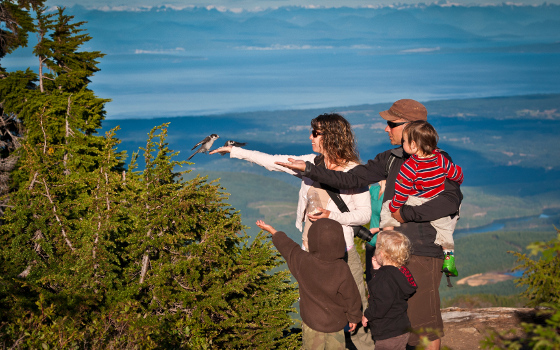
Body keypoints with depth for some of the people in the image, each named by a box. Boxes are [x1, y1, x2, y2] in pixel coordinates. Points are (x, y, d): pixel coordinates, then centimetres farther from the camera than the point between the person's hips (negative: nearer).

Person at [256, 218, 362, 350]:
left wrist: (271, 230, 19)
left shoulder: (302, 261, -19)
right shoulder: (342, 270, -24)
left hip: (311, 321, 1)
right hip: (335, 323, -1)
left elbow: (287, 247, 0)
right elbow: (351, 297, -12)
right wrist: (354, 318, 6)